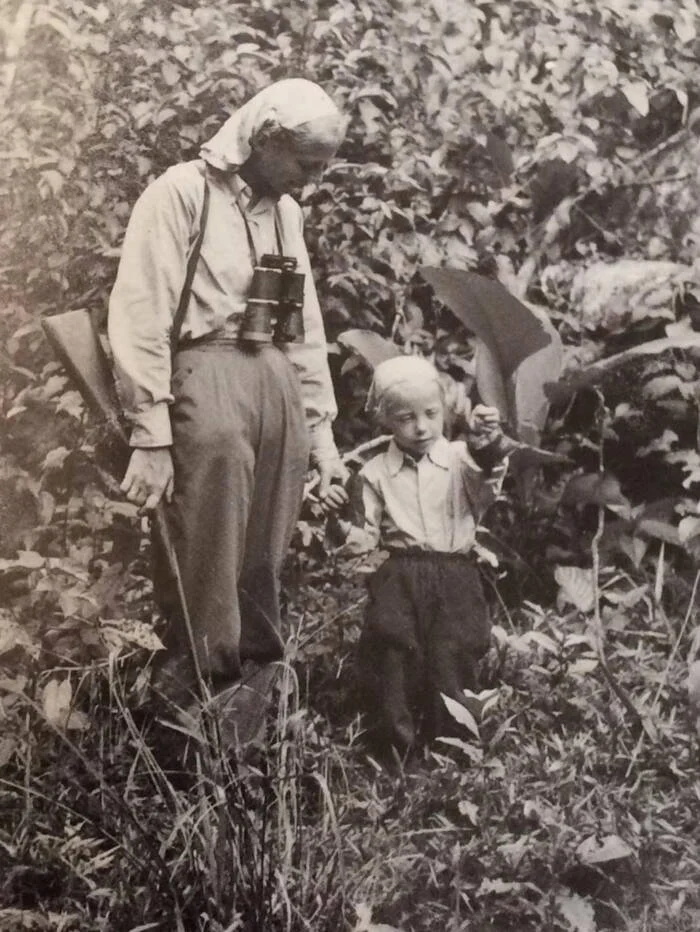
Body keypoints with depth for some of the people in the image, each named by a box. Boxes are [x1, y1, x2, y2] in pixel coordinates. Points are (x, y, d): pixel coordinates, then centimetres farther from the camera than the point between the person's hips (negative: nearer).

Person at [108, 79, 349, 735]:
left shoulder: (284, 211, 18)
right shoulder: (183, 193, -3)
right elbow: (141, 316, -9)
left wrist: (321, 428, 19)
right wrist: (150, 437, -14)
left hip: (277, 379, 7)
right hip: (207, 370, -6)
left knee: (265, 557, 8)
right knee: (206, 554, -9)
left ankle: (258, 684, 17)